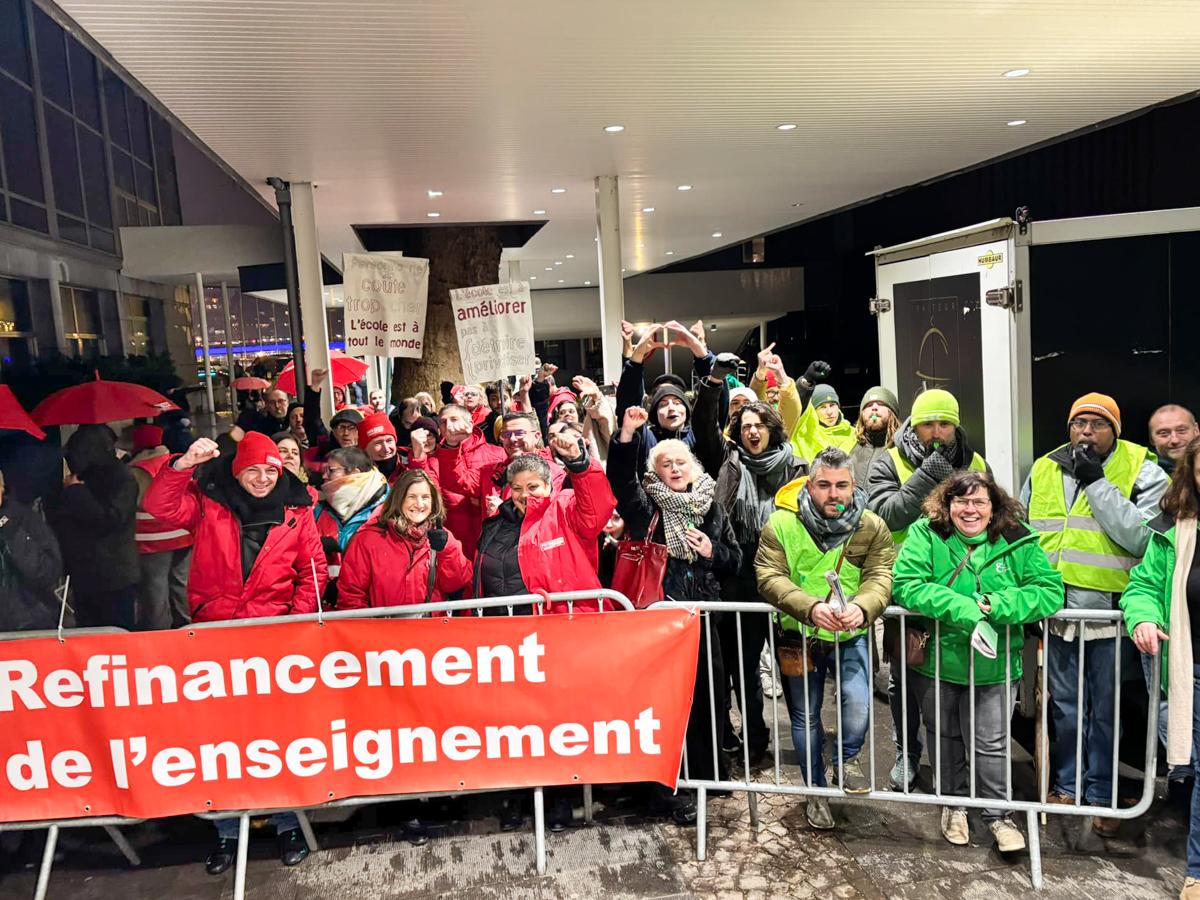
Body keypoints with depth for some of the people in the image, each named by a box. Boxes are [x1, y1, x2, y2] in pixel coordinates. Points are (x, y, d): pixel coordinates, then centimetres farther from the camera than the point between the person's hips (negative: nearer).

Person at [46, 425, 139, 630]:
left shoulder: (122, 480, -9)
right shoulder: (78, 480, 10)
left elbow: (109, 519, -21)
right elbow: (53, 518, 9)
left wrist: (76, 493, -12)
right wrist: (66, 493, -9)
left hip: (116, 578, -6)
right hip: (82, 576, 6)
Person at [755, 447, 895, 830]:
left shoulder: (873, 527, -6)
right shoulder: (781, 524, -12)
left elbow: (880, 577, -17)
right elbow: (769, 577, -20)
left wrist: (862, 607, -40)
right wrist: (811, 607, -37)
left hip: (851, 635, 0)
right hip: (798, 637, 0)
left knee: (858, 703, -20)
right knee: (805, 717, 13)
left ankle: (846, 760, 13)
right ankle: (817, 790, 36)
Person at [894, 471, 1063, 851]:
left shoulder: (1017, 542, -6)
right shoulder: (925, 535, -11)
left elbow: (1050, 591, -13)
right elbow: (906, 585, -22)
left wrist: (995, 605, -28)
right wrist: (965, 611, -31)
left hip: (994, 667, 0)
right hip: (936, 661, 0)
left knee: (990, 744, 5)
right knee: (945, 737, 18)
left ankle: (998, 814, 29)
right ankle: (953, 805, 41)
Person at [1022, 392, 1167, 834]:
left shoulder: (1143, 472, -5)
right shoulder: (1043, 470, 7)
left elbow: (1140, 537, -19)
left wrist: (1096, 482, -19)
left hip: (1111, 611, -3)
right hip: (1057, 610, 4)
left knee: (1106, 710, 8)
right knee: (1065, 706, 15)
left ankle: (1103, 795, 24)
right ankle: (1068, 784, 30)